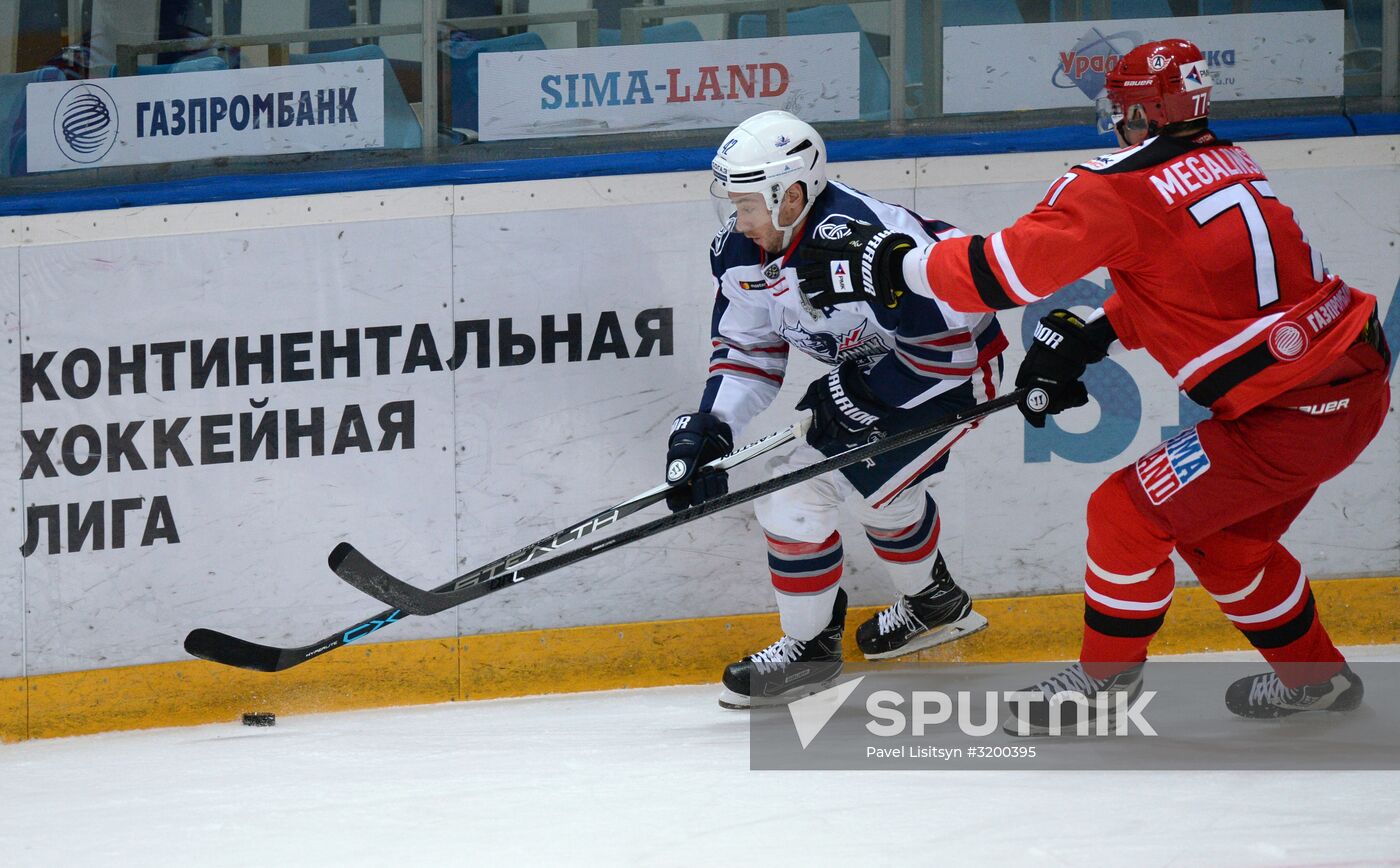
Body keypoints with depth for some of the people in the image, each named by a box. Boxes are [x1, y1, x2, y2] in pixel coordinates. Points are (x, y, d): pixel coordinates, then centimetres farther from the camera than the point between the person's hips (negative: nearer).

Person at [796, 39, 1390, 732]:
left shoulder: (1118, 190, -13)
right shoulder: (1232, 166, 13)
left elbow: (1005, 271, -14)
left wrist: (891, 266, -4)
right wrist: (1086, 338, 14)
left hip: (1288, 414, -9)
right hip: (1359, 389, 9)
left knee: (1129, 514, 3)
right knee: (1225, 537, 27)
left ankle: (1107, 675, 19)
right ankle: (1313, 677, 40)